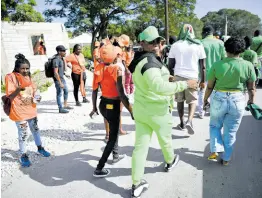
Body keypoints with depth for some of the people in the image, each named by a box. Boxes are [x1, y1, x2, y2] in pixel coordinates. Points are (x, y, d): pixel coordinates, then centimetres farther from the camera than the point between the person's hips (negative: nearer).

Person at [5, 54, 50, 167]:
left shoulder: (28, 77, 5)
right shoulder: (11, 77, -13)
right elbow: (10, 96, -15)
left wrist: (36, 98, -6)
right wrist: (19, 89, -33)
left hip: (31, 109, 6)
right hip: (19, 112, -6)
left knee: (35, 129, 18)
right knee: (23, 134, 1)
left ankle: (40, 148, 37)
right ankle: (23, 155, 20)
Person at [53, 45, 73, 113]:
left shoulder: (61, 58, 8)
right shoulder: (56, 60, -21)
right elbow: (55, 72, -24)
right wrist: (60, 83, -24)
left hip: (62, 78, 10)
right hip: (58, 79, -10)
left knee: (66, 91, 19)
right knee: (59, 94, 0)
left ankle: (65, 105, 33)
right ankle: (61, 109, 10)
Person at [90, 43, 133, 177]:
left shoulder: (98, 69, -1)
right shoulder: (117, 70, -19)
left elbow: (94, 91, 3)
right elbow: (121, 94, -23)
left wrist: (94, 108, 15)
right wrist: (131, 111, -15)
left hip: (103, 104, 7)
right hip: (113, 105, -7)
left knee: (114, 129, 28)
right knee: (112, 137, 7)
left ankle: (116, 155, 46)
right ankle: (99, 169, 9)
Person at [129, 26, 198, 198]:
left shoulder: (139, 60, 9)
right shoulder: (150, 62, -24)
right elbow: (158, 86, -39)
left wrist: (165, 77, 26)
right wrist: (184, 84, -32)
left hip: (140, 108, 8)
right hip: (157, 110, -8)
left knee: (140, 145, 9)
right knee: (165, 139, 21)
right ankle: (170, 162, 51)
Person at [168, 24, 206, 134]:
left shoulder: (175, 45, 3)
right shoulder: (198, 45, 3)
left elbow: (170, 65, 2)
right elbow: (203, 66, 2)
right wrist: (203, 81, 9)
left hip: (178, 76, 1)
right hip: (192, 76, 0)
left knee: (180, 100, 15)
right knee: (193, 100, 12)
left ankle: (182, 123, 23)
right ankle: (189, 121, -8)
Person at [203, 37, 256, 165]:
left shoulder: (217, 65, -9)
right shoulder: (248, 66, -7)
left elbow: (209, 86, -3)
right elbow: (251, 88, 1)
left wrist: (205, 99, 12)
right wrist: (251, 100, 17)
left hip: (218, 99, -1)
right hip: (238, 101, 1)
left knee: (215, 125, 23)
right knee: (230, 131, 15)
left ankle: (215, 150, 9)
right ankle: (225, 158, 27)